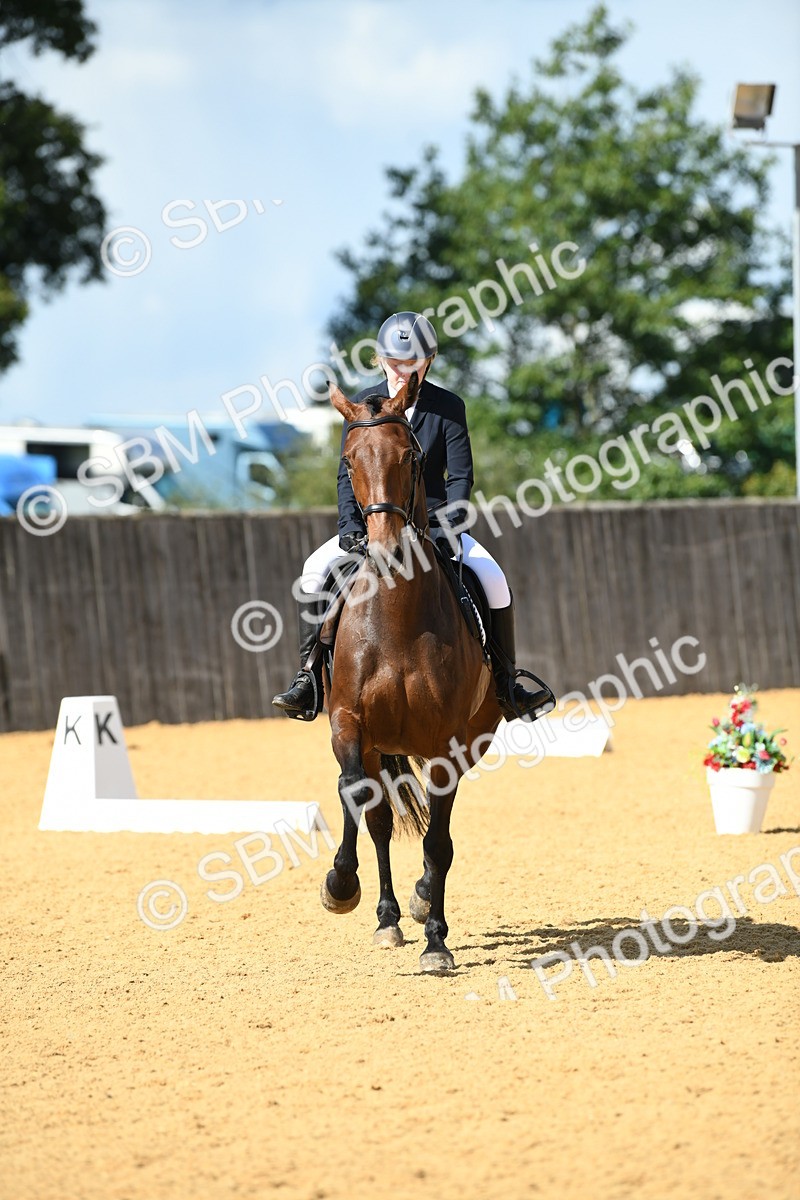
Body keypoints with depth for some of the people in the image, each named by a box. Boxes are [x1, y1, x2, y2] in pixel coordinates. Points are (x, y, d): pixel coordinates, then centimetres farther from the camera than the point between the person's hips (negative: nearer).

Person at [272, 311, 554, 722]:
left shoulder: (448, 407, -3)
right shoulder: (363, 404, 0)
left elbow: (460, 476, -5)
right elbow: (348, 474, 0)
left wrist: (448, 529, -20)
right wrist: (351, 526, -14)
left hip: (434, 520, -1)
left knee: (493, 580, -21)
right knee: (315, 570, -23)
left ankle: (505, 684, -5)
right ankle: (309, 678, -16)